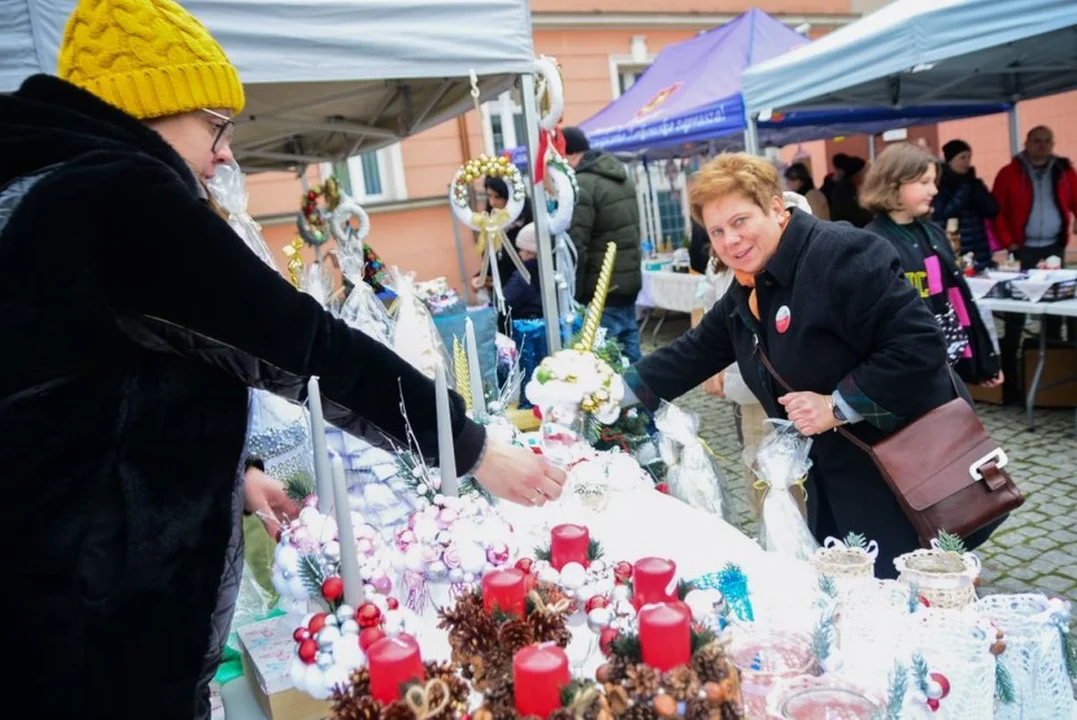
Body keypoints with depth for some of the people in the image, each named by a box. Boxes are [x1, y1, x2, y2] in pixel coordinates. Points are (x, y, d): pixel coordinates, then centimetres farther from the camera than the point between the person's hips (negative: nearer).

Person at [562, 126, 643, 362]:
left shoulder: (580, 185, -15)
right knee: (630, 352, 14)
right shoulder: (622, 177, 14)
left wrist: (571, 296, -12)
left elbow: (575, 248, -18)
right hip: (630, 281, 9)